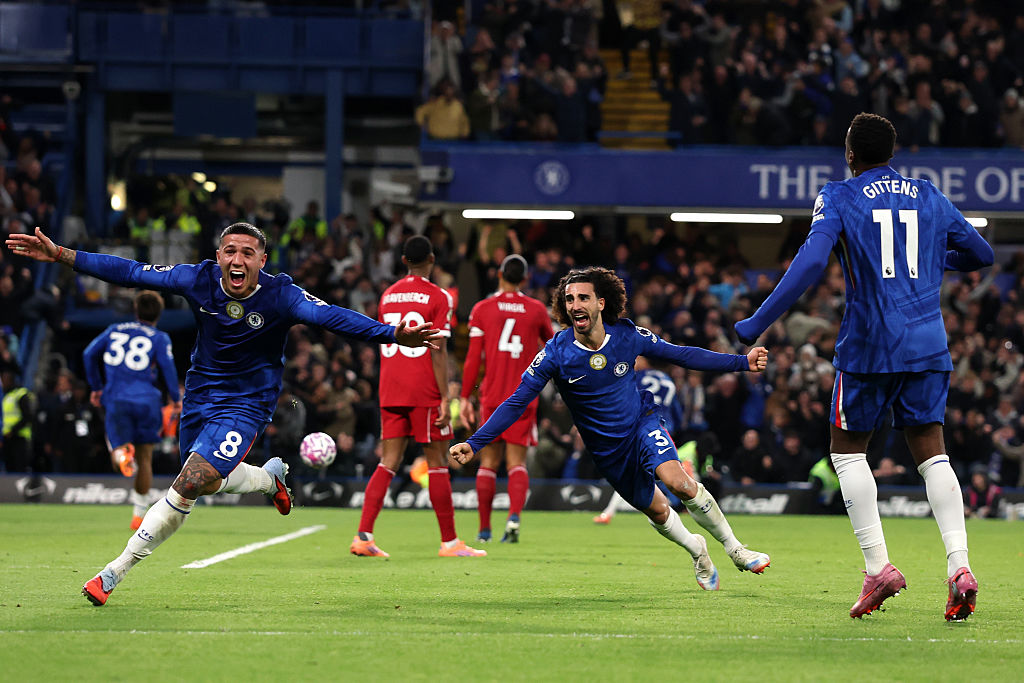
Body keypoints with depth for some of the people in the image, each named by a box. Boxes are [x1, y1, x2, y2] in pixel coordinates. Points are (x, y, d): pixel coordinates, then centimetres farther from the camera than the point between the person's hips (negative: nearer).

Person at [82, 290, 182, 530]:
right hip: (147, 400, -1)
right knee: (144, 457, 12)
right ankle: (139, 513, 14)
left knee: (117, 458, -1)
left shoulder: (115, 330, 13)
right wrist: (176, 399, 7)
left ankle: (122, 454, -39)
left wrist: (96, 387, 20)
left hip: (116, 400, 1)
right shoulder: (159, 338, 3)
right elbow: (167, 367, -6)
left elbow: (89, 353, 11)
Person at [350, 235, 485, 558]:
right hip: (424, 391, -5)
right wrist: (445, 398, -11)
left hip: (390, 391, 5)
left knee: (389, 462, 4)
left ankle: (364, 535, -9)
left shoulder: (388, 295, 13)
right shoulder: (437, 297, -5)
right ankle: (449, 541, 7)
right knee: (437, 463, 2)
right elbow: (438, 351, -11)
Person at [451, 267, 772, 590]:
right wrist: (474, 443, -24)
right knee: (656, 510, 9)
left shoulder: (627, 335, -16)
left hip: (642, 421, -1)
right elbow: (517, 402, -16)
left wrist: (743, 362, -4)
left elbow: (681, 355, -3)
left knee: (678, 481, -26)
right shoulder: (556, 353, -20)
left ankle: (734, 548, -7)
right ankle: (696, 549, 41)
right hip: (606, 447, 1)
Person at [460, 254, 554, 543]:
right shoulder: (536, 310, 3)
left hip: (492, 397, 0)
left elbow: (473, 358, -3)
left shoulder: (482, 309, 0)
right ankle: (514, 516, -24)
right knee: (517, 462, 0)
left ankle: (484, 528, 8)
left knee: (488, 462, 7)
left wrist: (464, 397, 2)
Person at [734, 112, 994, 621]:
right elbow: (981, 254, 22)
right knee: (931, 451, 6)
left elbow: (810, 262, -16)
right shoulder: (930, 198, 12)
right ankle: (958, 565, -12)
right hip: (928, 345, 4)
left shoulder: (838, 198, -2)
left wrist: (757, 325, -12)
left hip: (869, 345, -4)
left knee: (847, 448, 11)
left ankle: (878, 566, -1)